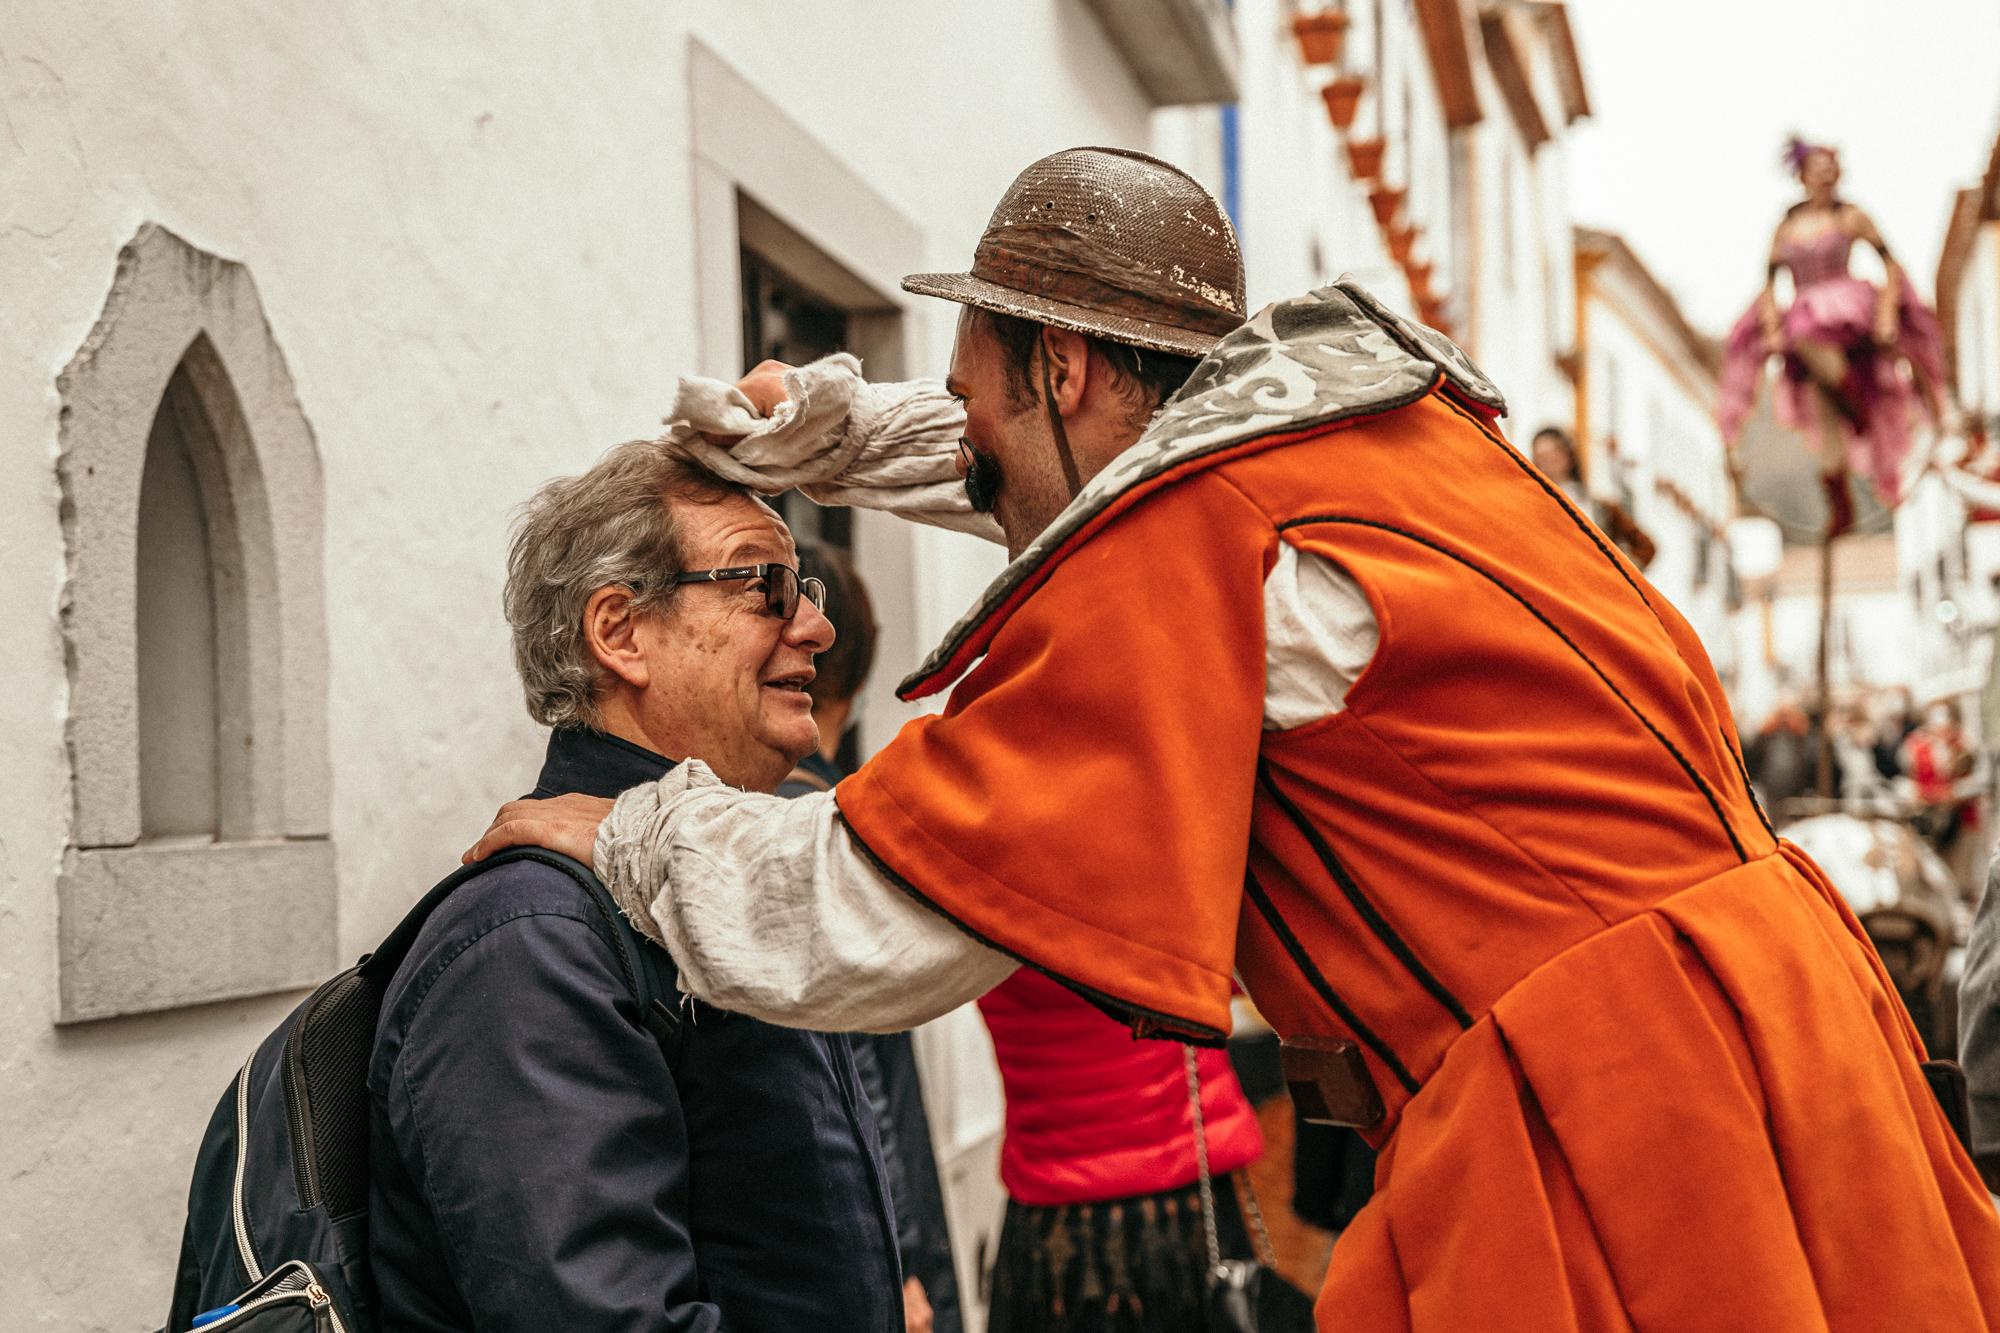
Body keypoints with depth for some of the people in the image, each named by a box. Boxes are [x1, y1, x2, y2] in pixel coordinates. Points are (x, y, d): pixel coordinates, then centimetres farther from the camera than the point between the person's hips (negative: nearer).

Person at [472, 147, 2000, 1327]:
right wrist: (839, 432, 31)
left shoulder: (1185, 548, -15)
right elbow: (1067, 468, 33)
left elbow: (853, 933, -10)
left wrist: (632, 829, 7)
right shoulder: (1386, 410, 10)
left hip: (1626, 1128, -9)